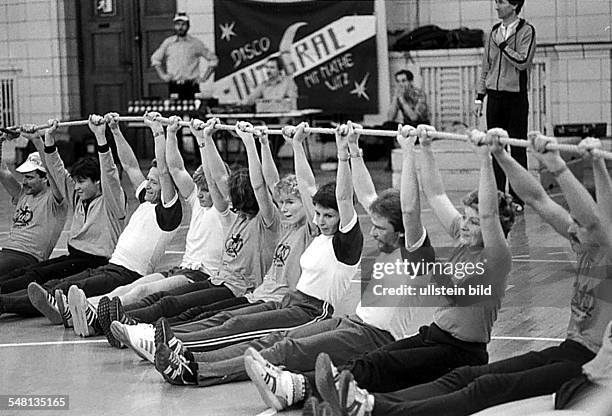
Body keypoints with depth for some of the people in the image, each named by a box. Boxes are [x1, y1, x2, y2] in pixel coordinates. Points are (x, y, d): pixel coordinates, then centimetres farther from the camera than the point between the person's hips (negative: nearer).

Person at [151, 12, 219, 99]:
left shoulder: (196, 43, 5)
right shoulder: (168, 42, 8)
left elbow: (213, 59, 11)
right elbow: (155, 59, 20)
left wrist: (205, 77, 3)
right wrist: (162, 75, 8)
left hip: (191, 85, -1)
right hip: (174, 85, 1)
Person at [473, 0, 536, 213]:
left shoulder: (526, 30, -5)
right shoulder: (495, 31, 11)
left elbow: (523, 62, -18)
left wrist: (502, 45, -14)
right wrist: (480, 97, 10)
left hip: (516, 97, -5)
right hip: (494, 96, 5)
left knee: (517, 149, -1)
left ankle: (517, 199, 3)